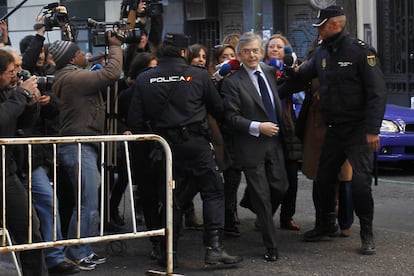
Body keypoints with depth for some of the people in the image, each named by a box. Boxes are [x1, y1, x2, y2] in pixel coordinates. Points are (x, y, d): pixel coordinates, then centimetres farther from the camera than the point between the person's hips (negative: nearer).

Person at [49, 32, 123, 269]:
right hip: (78, 148, -11)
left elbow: (105, 77, 21)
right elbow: (112, 73, -21)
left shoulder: (71, 77, 17)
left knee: (88, 203, 15)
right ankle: (76, 255, -1)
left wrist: (114, 49, 14)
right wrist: (115, 46, -7)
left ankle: (83, 251, 22)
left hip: (84, 146, 11)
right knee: (87, 205, -8)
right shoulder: (73, 77, -17)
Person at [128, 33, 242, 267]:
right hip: (195, 142, -4)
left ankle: (169, 252, 14)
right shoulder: (198, 75, -3)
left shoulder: (145, 80, 3)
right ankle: (214, 247, -8)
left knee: (174, 196, 14)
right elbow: (218, 108, 5)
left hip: (165, 144, 4)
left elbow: (136, 119, 2)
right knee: (213, 192, 2)